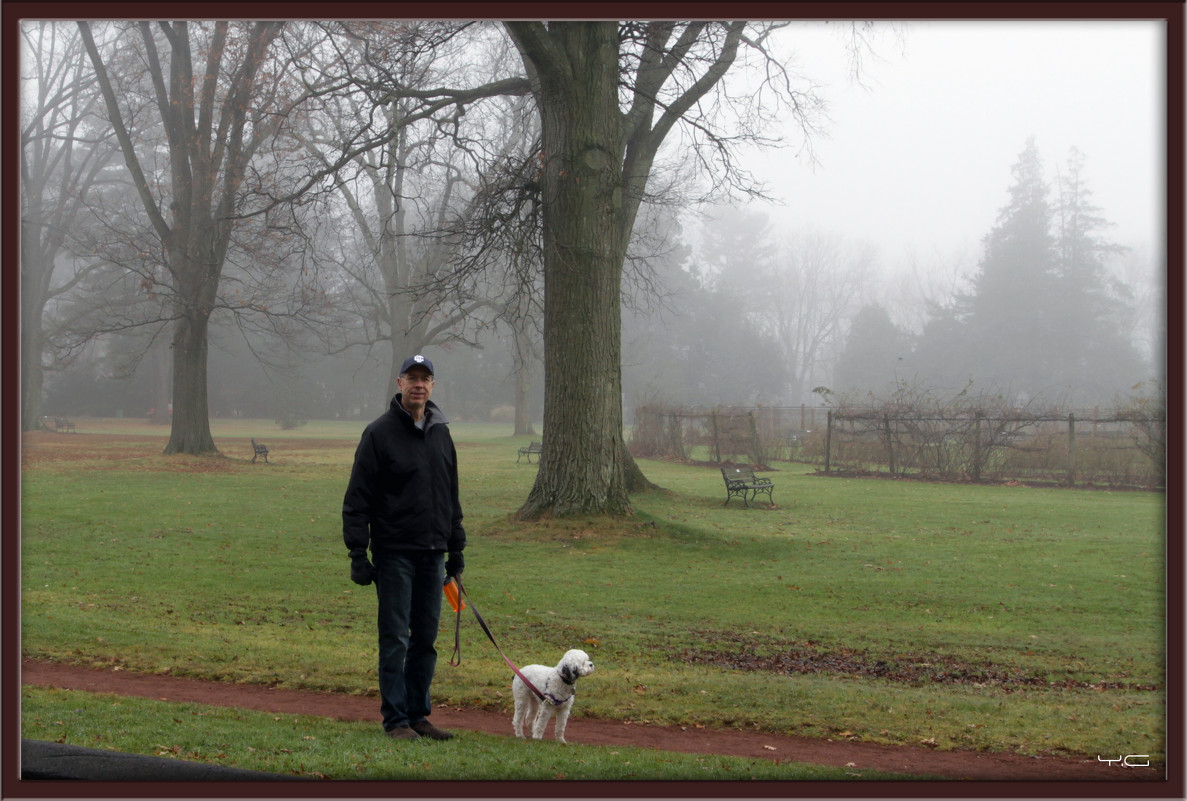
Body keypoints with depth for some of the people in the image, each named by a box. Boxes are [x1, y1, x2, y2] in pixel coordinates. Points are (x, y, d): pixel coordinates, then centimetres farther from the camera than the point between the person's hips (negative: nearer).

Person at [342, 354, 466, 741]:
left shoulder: (441, 432, 13)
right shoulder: (380, 433, -6)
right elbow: (358, 499, -7)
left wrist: (456, 546, 18)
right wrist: (358, 553, -13)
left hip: (432, 553, 6)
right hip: (394, 553, -6)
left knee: (426, 639, 9)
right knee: (395, 639, -3)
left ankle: (418, 713, 17)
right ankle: (395, 719, 3)